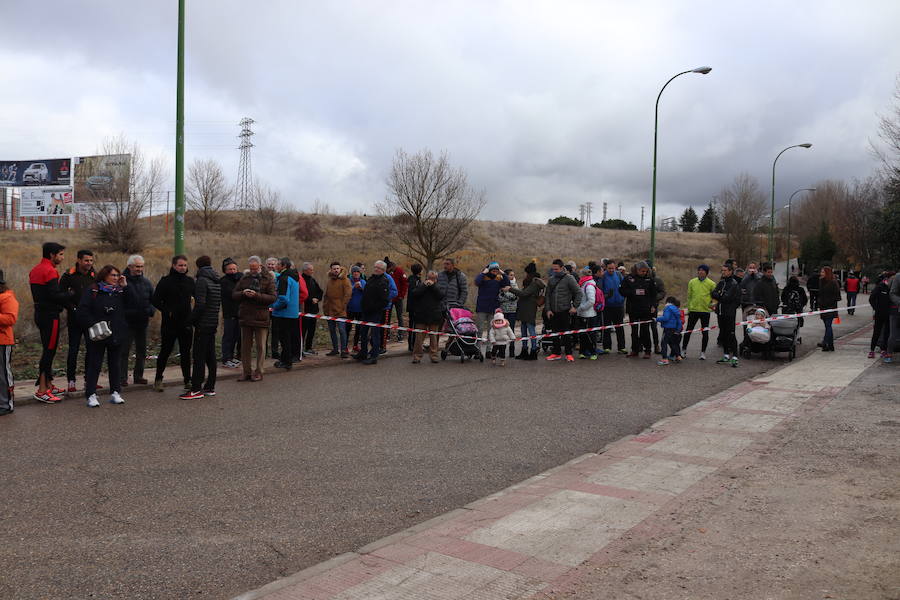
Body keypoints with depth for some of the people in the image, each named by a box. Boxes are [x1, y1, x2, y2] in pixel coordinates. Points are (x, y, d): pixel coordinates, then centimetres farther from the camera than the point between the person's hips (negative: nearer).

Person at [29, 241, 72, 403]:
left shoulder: (35, 270, 16)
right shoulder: (50, 271, -15)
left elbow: (41, 293, 16)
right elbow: (55, 295, -21)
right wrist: (72, 295, -7)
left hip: (40, 313, 10)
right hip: (50, 315, -10)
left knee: (48, 350, 16)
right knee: (49, 351, -7)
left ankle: (48, 385, 23)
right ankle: (42, 391, -6)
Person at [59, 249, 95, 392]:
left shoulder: (94, 276, 6)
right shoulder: (69, 275, -4)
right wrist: (72, 308, -12)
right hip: (74, 319, -3)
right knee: (73, 350, 3)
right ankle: (71, 381, 11)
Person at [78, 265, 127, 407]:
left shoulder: (120, 291, 10)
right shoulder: (92, 291, -1)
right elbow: (82, 311, -6)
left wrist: (125, 286, -5)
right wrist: (93, 325, -15)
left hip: (116, 335, 4)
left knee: (115, 364, 10)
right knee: (94, 365, 1)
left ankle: (115, 393, 17)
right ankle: (91, 395, 5)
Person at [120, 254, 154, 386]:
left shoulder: (147, 282, 11)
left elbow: (153, 300, 14)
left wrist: (151, 310, -3)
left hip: (143, 321, 6)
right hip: (127, 322, -5)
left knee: (142, 350, 12)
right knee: (124, 350, -3)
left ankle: (138, 375, 23)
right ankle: (122, 377, 2)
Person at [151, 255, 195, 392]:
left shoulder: (190, 281, 8)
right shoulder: (166, 281, -4)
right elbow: (155, 300, -6)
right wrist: (167, 311, -12)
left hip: (186, 324, 3)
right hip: (170, 324, -3)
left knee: (186, 353, 6)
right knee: (165, 351, 5)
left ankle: (187, 381, 12)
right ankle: (158, 379, 18)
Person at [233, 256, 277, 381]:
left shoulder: (268, 279, -2)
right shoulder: (245, 278, 11)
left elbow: (272, 298, -11)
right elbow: (234, 295, 10)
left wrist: (256, 295, -21)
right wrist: (243, 293, -11)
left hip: (261, 318, -4)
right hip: (245, 317, 4)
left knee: (260, 346, 4)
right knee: (245, 346, 9)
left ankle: (259, 372, 13)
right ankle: (246, 372, 18)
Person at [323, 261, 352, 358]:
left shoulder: (344, 280, -5)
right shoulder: (329, 281, 15)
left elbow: (348, 293, -11)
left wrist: (343, 305, -14)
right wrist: (325, 307, 15)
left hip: (340, 311, -7)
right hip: (330, 310, 7)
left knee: (342, 330, -10)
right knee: (332, 330, 12)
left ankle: (344, 350, -5)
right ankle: (335, 349, 22)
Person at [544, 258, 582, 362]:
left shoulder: (569, 278, -6)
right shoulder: (551, 280, 10)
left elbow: (578, 292, -5)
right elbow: (548, 295, 12)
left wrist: (575, 307, -8)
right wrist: (548, 309, 3)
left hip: (565, 311, -5)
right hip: (553, 312, 5)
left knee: (566, 333, -1)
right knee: (555, 333, 10)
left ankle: (569, 354, 7)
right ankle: (556, 353, 20)